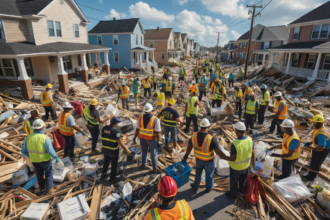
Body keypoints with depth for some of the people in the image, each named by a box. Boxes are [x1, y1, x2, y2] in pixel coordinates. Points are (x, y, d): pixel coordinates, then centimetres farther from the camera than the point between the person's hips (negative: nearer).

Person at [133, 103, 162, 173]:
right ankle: (155, 169, 32)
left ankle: (143, 164, 48)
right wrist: (158, 142, -12)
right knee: (154, 154, 17)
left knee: (144, 152, 28)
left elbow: (137, 129, -7)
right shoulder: (155, 119, -25)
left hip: (142, 138, 4)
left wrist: (134, 138, 5)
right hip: (152, 139, -3)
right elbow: (158, 132, -22)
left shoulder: (141, 117, -14)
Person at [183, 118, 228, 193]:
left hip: (198, 159, 3)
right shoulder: (211, 139, -36)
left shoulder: (194, 135, -22)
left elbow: (189, 148, -8)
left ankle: (195, 186, 53)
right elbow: (219, 152, -33)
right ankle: (209, 188, 53)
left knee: (198, 172, 30)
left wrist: (185, 157, 6)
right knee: (209, 174, 26)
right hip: (209, 161, -3)